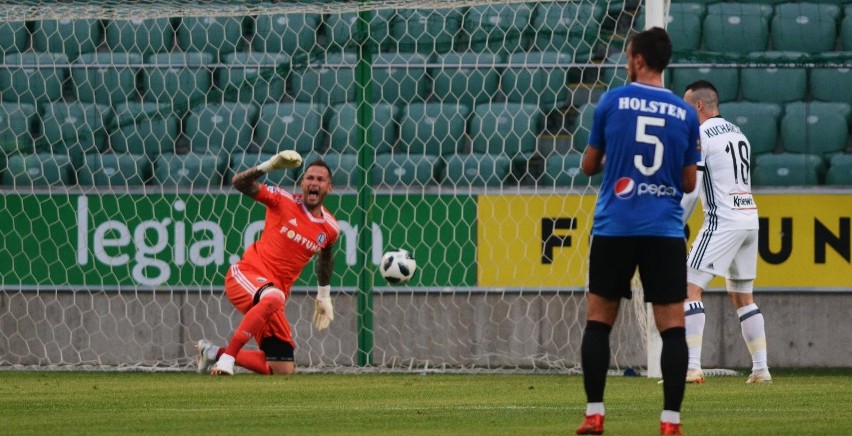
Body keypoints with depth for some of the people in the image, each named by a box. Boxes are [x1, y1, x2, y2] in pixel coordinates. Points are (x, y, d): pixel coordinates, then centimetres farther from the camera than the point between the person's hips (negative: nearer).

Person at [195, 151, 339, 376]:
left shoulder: (330, 228, 7)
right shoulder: (284, 201, -4)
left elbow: (325, 259, 28)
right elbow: (240, 183, -10)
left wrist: (324, 296, 33)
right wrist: (270, 165, -24)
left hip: (276, 293, 5)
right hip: (247, 274, -5)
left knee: (284, 370, 3)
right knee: (273, 298, -43)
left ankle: (215, 353, 23)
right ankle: (227, 357, -37)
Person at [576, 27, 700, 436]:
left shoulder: (611, 101, -1)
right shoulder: (685, 114, 4)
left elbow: (589, 166, 8)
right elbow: (688, 183, 8)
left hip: (614, 228, -1)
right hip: (666, 230, 1)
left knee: (598, 319, 10)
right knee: (672, 326, 0)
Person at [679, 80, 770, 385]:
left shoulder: (699, 137, -7)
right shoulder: (737, 133, 18)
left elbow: (690, 192, -10)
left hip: (723, 222, -8)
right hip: (750, 218, 8)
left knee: (691, 287, -9)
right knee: (743, 296, 16)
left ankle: (692, 367, -20)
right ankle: (761, 368, 12)